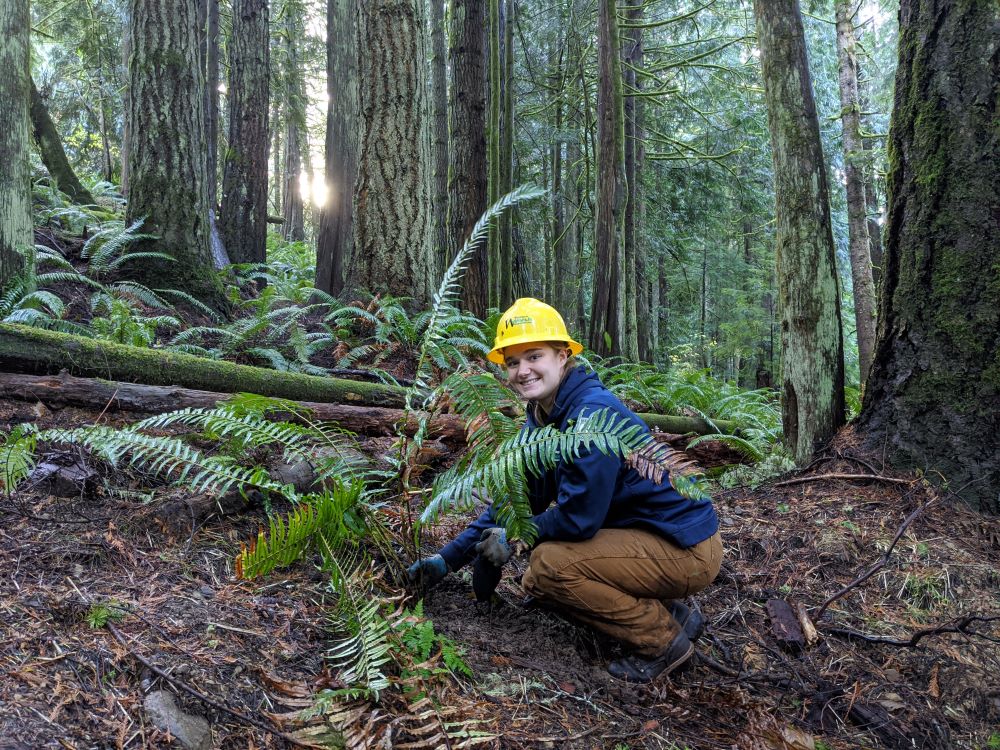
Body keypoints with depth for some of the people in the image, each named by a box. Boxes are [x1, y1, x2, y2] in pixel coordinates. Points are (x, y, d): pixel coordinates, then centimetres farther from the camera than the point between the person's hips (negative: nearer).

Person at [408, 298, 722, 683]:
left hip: (686, 547, -9)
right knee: (537, 585, 8)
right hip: (642, 533, 9)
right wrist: (448, 557, 3)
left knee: (549, 562, -20)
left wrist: (514, 536, -10)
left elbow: (579, 516, -26)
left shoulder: (593, 413, -25)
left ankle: (665, 640, -3)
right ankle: (669, 614, 14)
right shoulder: (541, 420, 3)